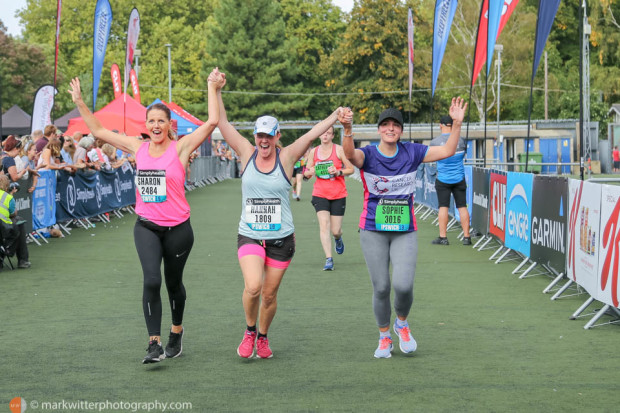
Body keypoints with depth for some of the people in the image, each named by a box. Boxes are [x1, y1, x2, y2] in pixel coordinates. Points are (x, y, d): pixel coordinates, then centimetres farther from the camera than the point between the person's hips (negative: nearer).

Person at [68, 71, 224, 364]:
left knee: (173, 283, 12)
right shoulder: (138, 148, 4)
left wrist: (212, 90, -14)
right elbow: (98, 131, 12)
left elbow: (212, 122, -16)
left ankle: (177, 331, 37)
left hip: (177, 228, -2)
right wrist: (79, 103, 11)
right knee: (151, 281, -16)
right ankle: (155, 344, -13)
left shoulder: (181, 147, -6)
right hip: (146, 227, 2)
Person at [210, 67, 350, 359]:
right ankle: (249, 331, 8)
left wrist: (336, 116, -26)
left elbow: (311, 135, -13)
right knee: (252, 287, -20)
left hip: (281, 238, 0)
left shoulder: (286, 157, -2)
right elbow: (222, 124, -2)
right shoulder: (246, 154, 1)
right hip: (249, 236, 0)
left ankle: (262, 337, 33)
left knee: (270, 294, 7)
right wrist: (216, 91, -9)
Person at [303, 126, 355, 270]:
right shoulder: (314, 152, 6)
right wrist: (309, 172, -9)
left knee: (335, 230, 3)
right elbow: (306, 173, 14)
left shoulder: (339, 150, -3)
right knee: (324, 224, -15)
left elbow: (351, 169, -1)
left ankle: (338, 239, 42)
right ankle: (328, 260, -15)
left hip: (338, 195, -2)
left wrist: (338, 172, -18)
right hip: (320, 194, 2)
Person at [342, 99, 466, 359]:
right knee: (381, 288, 1)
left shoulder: (411, 153, 2)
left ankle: (402, 323, 18)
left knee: (404, 285, -13)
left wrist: (457, 124, -13)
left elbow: (447, 151, 1)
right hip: (373, 232, -1)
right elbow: (350, 154, -30)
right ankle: (384, 337, 23)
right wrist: (347, 130, -50)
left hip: (405, 232, 1)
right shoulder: (368, 155, -7)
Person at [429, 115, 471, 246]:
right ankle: (466, 237, 4)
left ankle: (443, 237, 0)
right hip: (459, 178, 2)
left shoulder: (435, 142, -9)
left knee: (443, 207, 1)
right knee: (462, 207, 5)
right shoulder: (461, 140, -2)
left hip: (442, 179, -2)